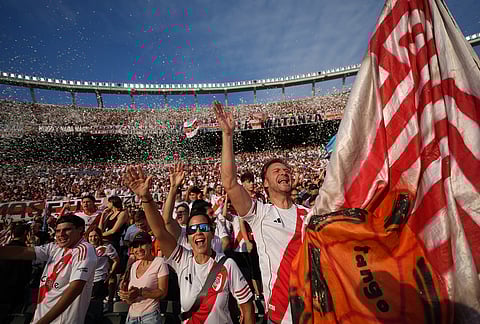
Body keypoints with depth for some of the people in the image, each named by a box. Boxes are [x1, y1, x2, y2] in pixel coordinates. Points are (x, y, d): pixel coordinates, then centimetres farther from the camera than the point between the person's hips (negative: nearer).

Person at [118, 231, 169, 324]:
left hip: (150, 316, -6)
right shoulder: (134, 265, 5)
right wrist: (125, 293, -10)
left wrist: (140, 292, -24)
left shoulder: (159, 263, -15)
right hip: (131, 316, 6)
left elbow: (163, 292, -17)